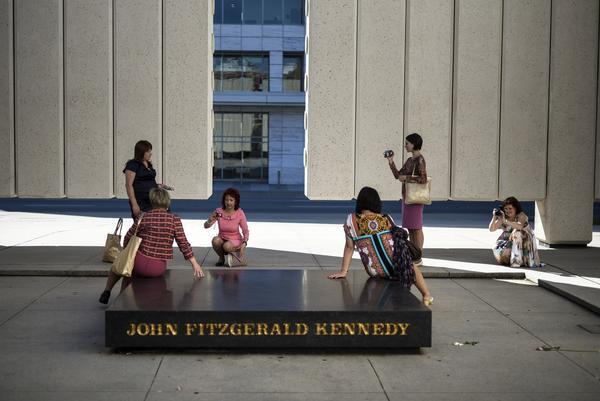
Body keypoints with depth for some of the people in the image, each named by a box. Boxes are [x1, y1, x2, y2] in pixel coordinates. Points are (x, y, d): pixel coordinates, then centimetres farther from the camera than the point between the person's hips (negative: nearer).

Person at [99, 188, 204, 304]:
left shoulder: (143, 217, -3)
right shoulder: (174, 219, -4)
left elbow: (127, 239, 6)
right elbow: (183, 244, -5)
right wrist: (195, 264, 2)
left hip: (140, 264, -2)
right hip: (158, 270, 2)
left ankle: (107, 292, 41)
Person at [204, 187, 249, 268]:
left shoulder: (240, 213, -14)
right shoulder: (219, 211, -11)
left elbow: (246, 231, -7)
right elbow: (206, 226, -14)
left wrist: (244, 243, -25)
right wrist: (210, 220, -37)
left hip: (235, 241, -2)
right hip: (222, 239, 2)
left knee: (227, 246, -35)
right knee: (215, 240, -32)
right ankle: (222, 257, -2)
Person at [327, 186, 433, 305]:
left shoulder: (351, 221, -1)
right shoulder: (387, 219, 2)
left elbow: (349, 247, 0)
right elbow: (397, 239, 8)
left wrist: (344, 271, 6)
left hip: (376, 272, 0)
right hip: (398, 266, 0)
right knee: (412, 266, 35)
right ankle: (427, 295, 41)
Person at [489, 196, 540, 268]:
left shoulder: (521, 216, -11)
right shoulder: (502, 218, 1)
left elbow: (520, 226, -32)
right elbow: (492, 229, -7)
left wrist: (505, 221, -42)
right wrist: (494, 218, -23)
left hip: (523, 243, -2)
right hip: (509, 243, 2)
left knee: (517, 233, -32)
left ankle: (517, 261, -30)